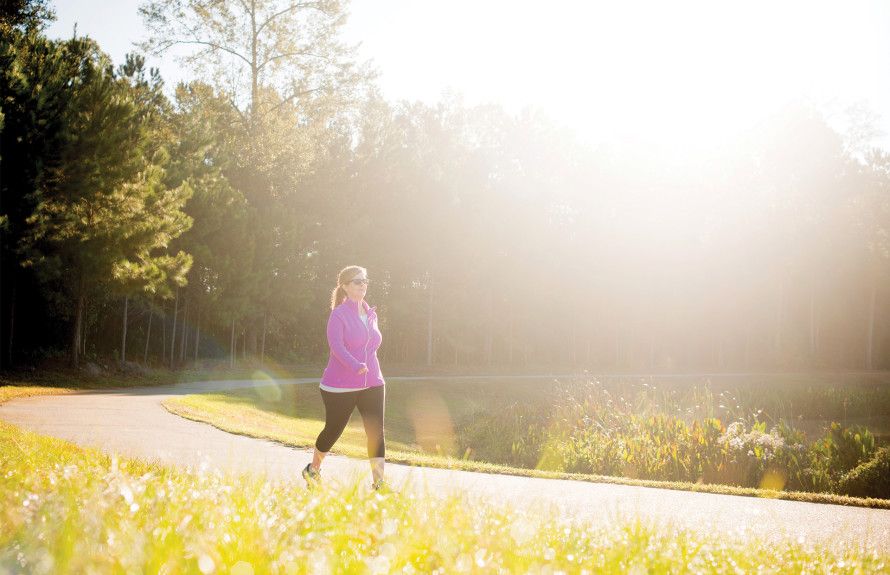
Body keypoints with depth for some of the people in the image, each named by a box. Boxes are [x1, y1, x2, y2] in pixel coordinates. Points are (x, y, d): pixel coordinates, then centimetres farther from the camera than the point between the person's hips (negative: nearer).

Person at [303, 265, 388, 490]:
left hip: (372, 384, 5)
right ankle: (312, 470, 32)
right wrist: (356, 366, -35)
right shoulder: (339, 314, -10)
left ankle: (379, 482, -5)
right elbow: (336, 345, -23)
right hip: (340, 386, -5)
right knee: (333, 430, 7)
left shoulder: (371, 314, 11)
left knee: (376, 431, -6)